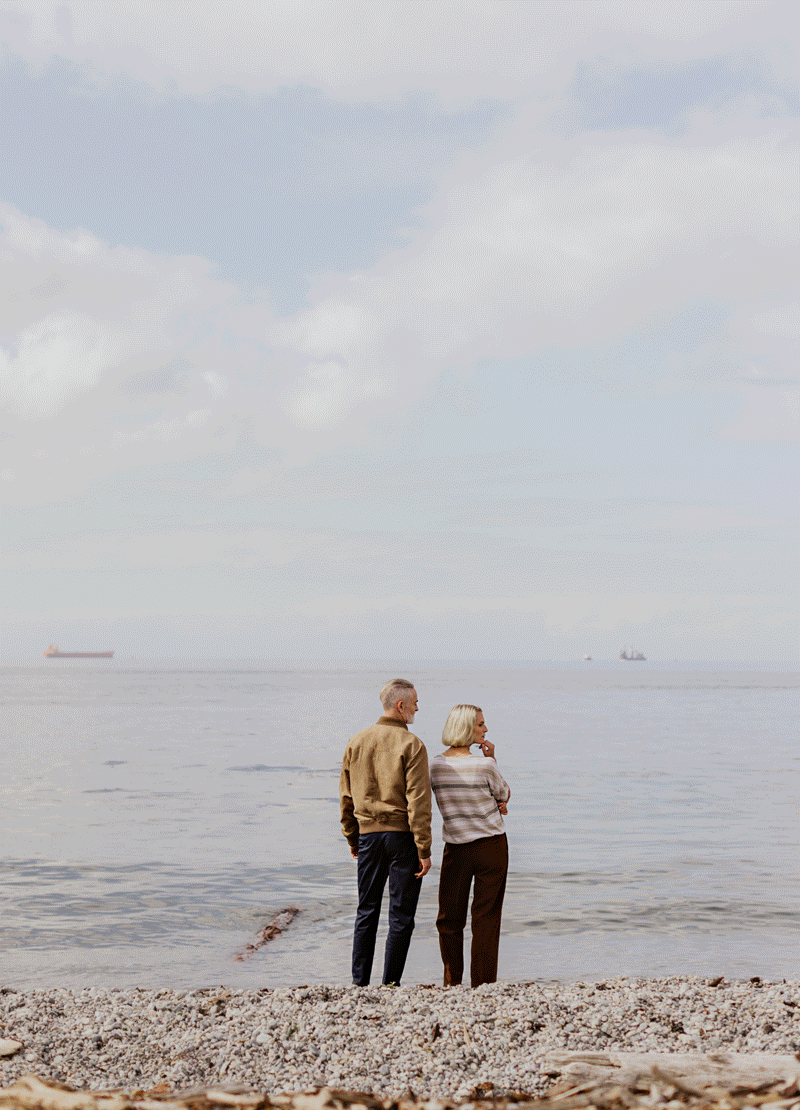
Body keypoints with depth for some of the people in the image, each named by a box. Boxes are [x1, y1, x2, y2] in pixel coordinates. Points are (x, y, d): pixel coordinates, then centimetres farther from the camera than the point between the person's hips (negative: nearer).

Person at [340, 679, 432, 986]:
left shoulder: (356, 742, 6)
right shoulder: (411, 745, -10)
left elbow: (346, 795, 11)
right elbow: (418, 802, -14)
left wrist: (352, 837, 20)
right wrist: (424, 850, -11)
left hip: (368, 833, 5)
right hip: (402, 834, -4)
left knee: (366, 913, 14)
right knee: (401, 917, 4)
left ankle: (359, 982, 14)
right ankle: (390, 985, 4)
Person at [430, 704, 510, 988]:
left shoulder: (435, 765, -3)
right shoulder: (484, 765, -16)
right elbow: (504, 795, 2)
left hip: (456, 848, 3)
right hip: (491, 845, -3)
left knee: (450, 917, 13)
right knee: (486, 916, 5)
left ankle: (452, 982, 17)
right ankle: (483, 983, 7)